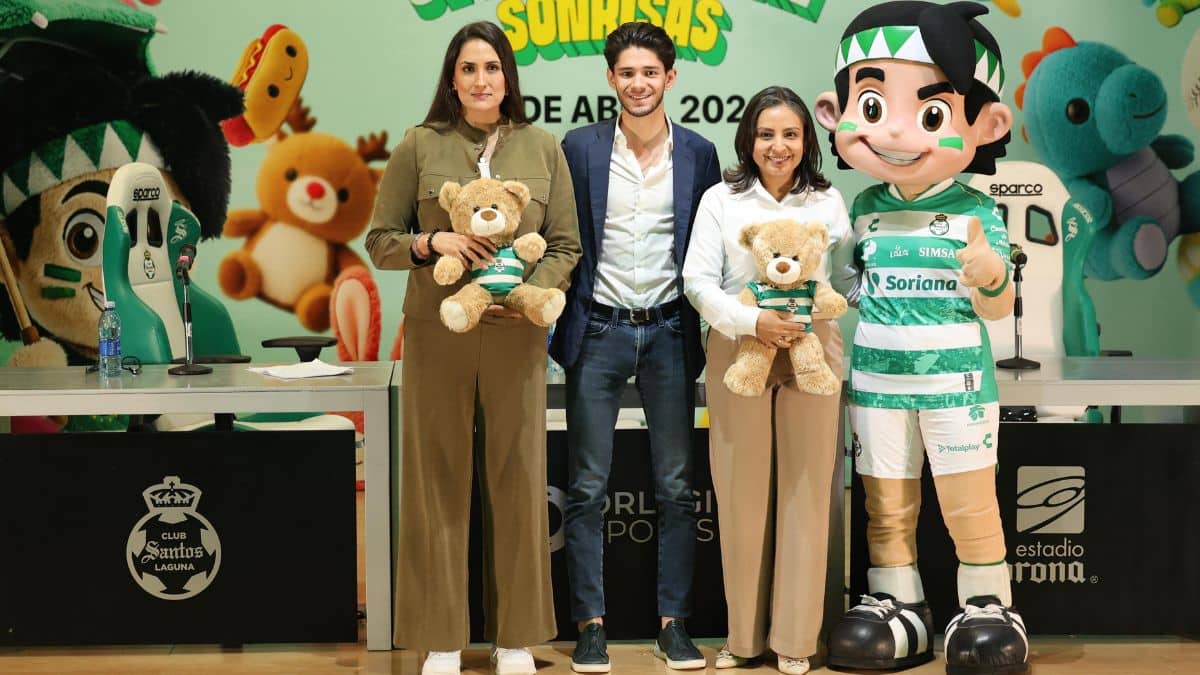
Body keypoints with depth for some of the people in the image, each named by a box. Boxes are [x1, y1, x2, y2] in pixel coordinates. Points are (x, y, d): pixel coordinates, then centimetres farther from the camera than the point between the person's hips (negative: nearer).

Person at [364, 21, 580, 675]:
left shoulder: (543, 149, 6)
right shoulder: (419, 146, 3)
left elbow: (565, 246, 6)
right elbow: (380, 241, 4)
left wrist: (531, 292, -12)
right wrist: (433, 242, -14)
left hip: (517, 335, 1)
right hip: (436, 334, -1)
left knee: (517, 480, 5)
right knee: (437, 480, 3)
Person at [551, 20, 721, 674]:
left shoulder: (698, 153, 3)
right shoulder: (579, 147, 0)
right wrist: (554, 322, -4)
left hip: (669, 331, 1)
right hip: (597, 331, -1)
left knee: (676, 488, 5)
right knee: (587, 489, 1)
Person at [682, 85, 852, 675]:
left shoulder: (828, 201, 8)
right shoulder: (721, 200, 2)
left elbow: (849, 276, 10)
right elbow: (698, 282, -5)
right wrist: (752, 322, -19)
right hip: (738, 356, -1)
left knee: (804, 492, 3)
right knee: (741, 495, 4)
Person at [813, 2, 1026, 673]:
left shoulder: (977, 213, -7)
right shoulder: (865, 208, 3)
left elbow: (997, 309, -4)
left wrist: (989, 276, -25)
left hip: (955, 378, -4)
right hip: (877, 378, 4)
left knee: (970, 502, 4)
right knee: (886, 502, 10)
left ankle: (990, 606, 17)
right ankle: (899, 606, 22)